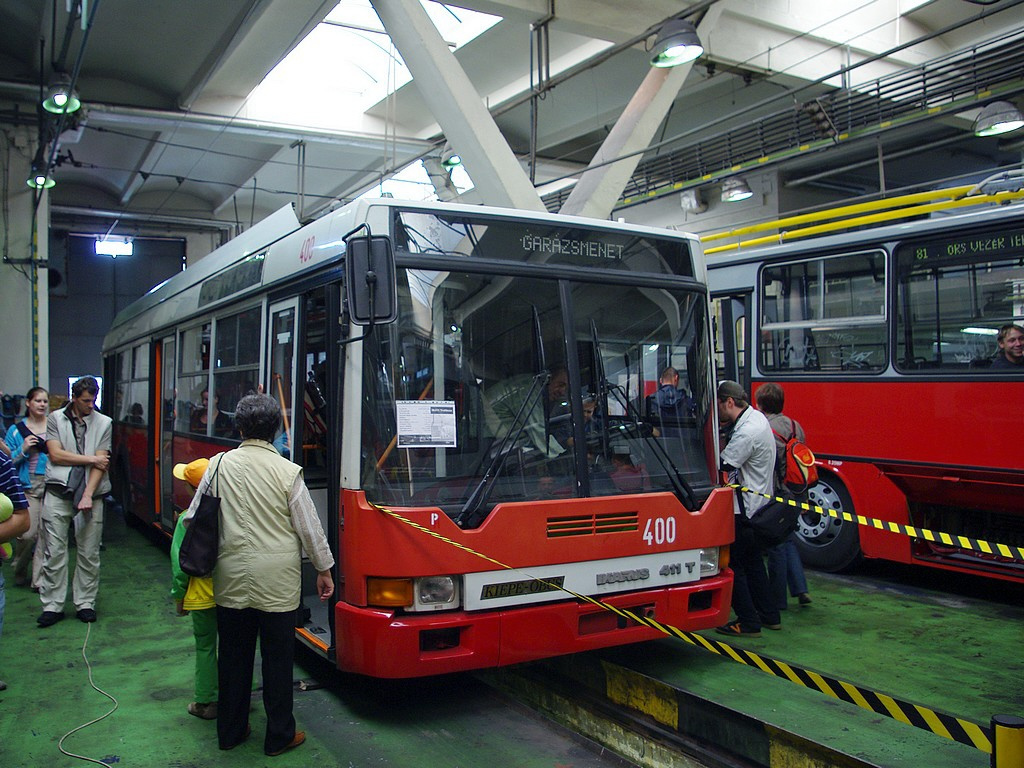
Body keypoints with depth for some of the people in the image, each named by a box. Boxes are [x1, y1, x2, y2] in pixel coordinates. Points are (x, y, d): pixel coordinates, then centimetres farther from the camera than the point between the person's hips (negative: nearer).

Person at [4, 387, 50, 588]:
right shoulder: (16, 430, 5)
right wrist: (23, 450, -10)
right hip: (28, 486, -1)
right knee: (28, 533, -5)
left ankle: (39, 579, 10)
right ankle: (20, 573, 21)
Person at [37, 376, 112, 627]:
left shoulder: (104, 423, 6)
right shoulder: (55, 419, 7)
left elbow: (101, 463, -2)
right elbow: (56, 455, -5)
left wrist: (88, 495, -12)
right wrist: (92, 459, -5)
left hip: (90, 494, 0)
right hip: (58, 493, 0)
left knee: (89, 554, 3)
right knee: (54, 552, 2)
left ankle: (85, 604, 14)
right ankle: (52, 606, 11)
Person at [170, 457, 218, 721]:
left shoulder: (188, 520, -14)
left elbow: (180, 564, -10)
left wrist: (178, 595, 3)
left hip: (202, 596, -3)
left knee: (205, 646, 10)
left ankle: (206, 702, 19)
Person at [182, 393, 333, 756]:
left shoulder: (219, 465, -3)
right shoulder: (288, 471, -11)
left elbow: (193, 519, 6)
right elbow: (309, 528, -5)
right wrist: (324, 569, 9)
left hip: (231, 579, 3)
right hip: (277, 581, -3)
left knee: (232, 656, 16)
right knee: (277, 658, 9)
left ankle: (230, 732, 29)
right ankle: (279, 736, 20)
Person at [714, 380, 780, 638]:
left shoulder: (747, 433, -24)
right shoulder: (756, 417, 8)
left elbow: (722, 465, -22)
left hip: (745, 509, -10)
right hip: (759, 504, 10)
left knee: (733, 563, -2)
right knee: (753, 561, 19)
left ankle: (748, 623, 4)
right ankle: (769, 616, 28)